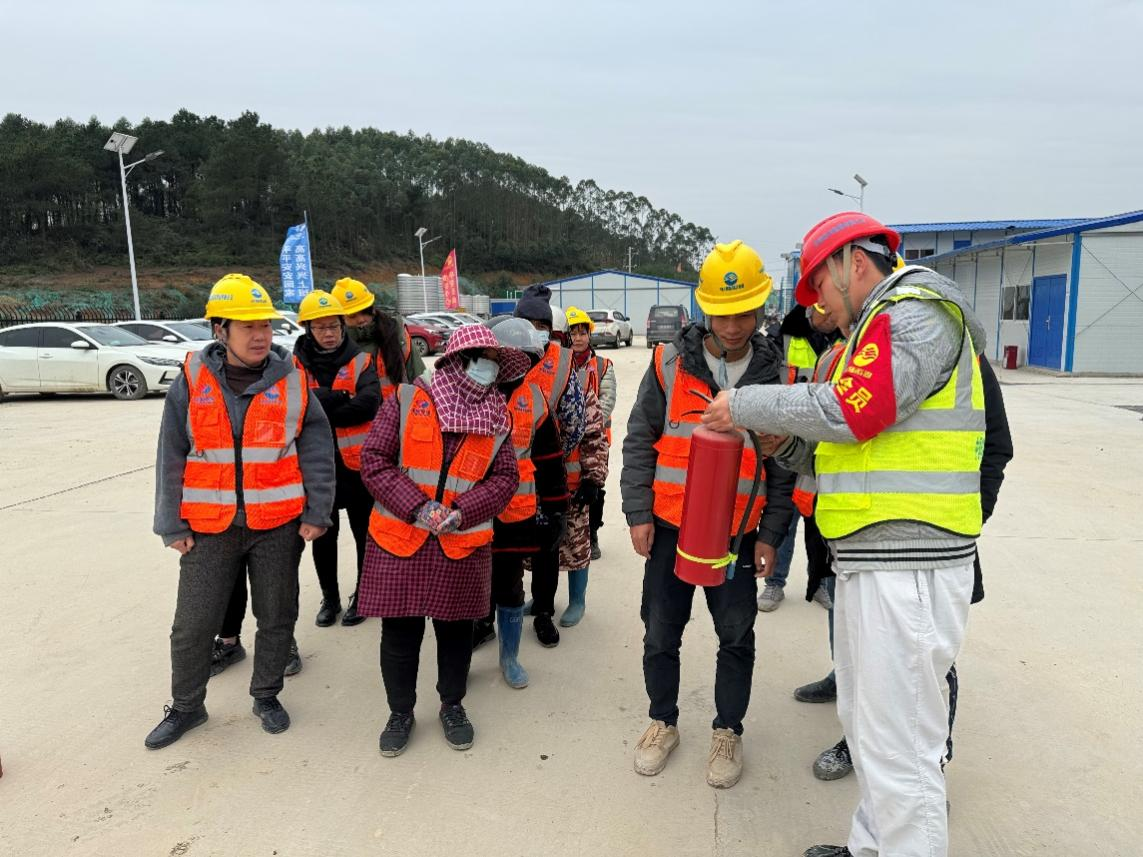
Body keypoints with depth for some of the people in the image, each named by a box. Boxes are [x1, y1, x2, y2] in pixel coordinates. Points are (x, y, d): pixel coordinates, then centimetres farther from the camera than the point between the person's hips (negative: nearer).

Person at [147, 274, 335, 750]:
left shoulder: (291, 380, -4)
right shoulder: (192, 381, -3)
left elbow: (317, 452, 0)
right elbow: (171, 458, 2)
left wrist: (316, 513, -3)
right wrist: (173, 526, 1)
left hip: (279, 525, 0)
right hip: (209, 527, 1)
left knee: (276, 617, 13)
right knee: (192, 625, 9)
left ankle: (266, 695, 35)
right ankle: (186, 706, 33)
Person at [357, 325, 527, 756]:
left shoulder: (496, 418, 4)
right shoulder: (407, 400, -5)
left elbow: (505, 478, 2)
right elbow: (373, 460, -7)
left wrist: (461, 511, -14)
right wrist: (417, 506, -17)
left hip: (462, 545, 2)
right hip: (399, 541, -2)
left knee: (455, 628, 15)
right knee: (400, 631, 8)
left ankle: (452, 705, 38)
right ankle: (400, 712, 30)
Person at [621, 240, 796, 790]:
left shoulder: (776, 376, 0)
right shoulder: (670, 364, -3)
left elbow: (785, 465, 4)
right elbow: (639, 443, 0)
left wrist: (770, 534, -1)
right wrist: (637, 515, -4)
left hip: (738, 534, 0)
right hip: (668, 528, 0)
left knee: (737, 638, 10)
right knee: (660, 633, 10)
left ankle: (728, 731, 32)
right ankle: (663, 723, 33)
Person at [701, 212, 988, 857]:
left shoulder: (916, 314, -10)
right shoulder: (877, 330, 22)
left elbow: (848, 414, -22)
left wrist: (745, 405, -11)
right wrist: (785, 441, 7)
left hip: (907, 568, -11)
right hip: (869, 562, 11)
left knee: (898, 753, -4)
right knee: (866, 725, 21)